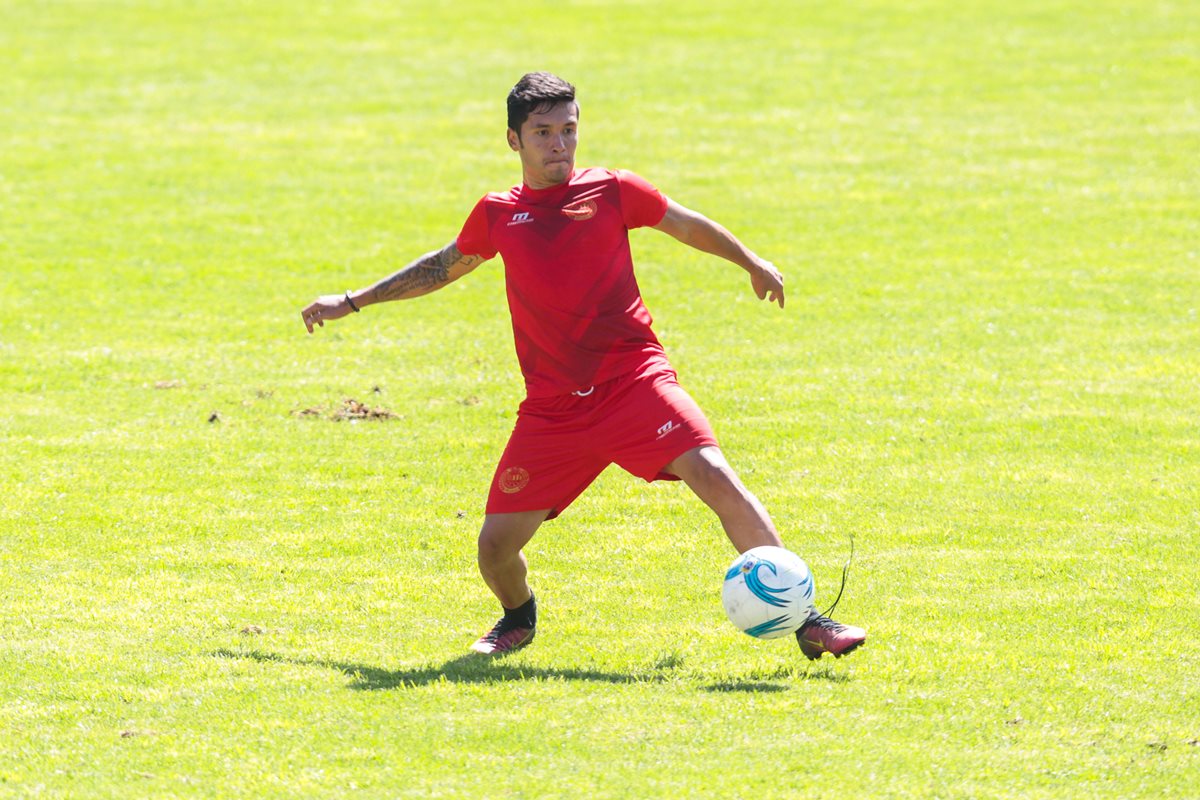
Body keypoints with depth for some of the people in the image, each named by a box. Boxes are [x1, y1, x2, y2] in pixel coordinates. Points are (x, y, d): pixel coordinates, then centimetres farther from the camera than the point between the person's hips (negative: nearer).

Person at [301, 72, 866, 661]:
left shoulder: (610, 191, 4)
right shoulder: (497, 215, 11)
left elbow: (689, 226, 21)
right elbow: (444, 267, 30)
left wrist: (754, 264, 20)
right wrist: (352, 302, 35)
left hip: (632, 380, -2)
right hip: (552, 408, 2)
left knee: (713, 476, -24)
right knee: (495, 547, -4)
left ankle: (802, 618, -19)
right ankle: (519, 618, 33)